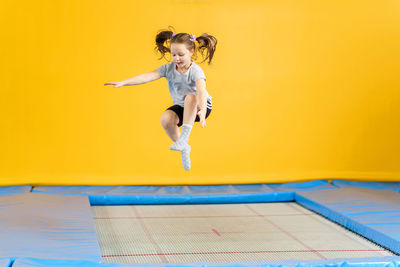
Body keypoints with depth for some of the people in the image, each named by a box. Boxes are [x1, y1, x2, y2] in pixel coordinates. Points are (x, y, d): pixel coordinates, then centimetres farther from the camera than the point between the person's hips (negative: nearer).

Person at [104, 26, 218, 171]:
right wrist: (123, 82, -36)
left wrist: (202, 111, -60)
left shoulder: (195, 71, -23)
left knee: (191, 97, -38)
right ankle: (183, 148, -2)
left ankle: (184, 138, -31)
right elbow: (147, 76, -22)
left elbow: (201, 91, -41)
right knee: (166, 118, -28)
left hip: (198, 106, -5)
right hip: (180, 107, 5)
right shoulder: (168, 68, -9)